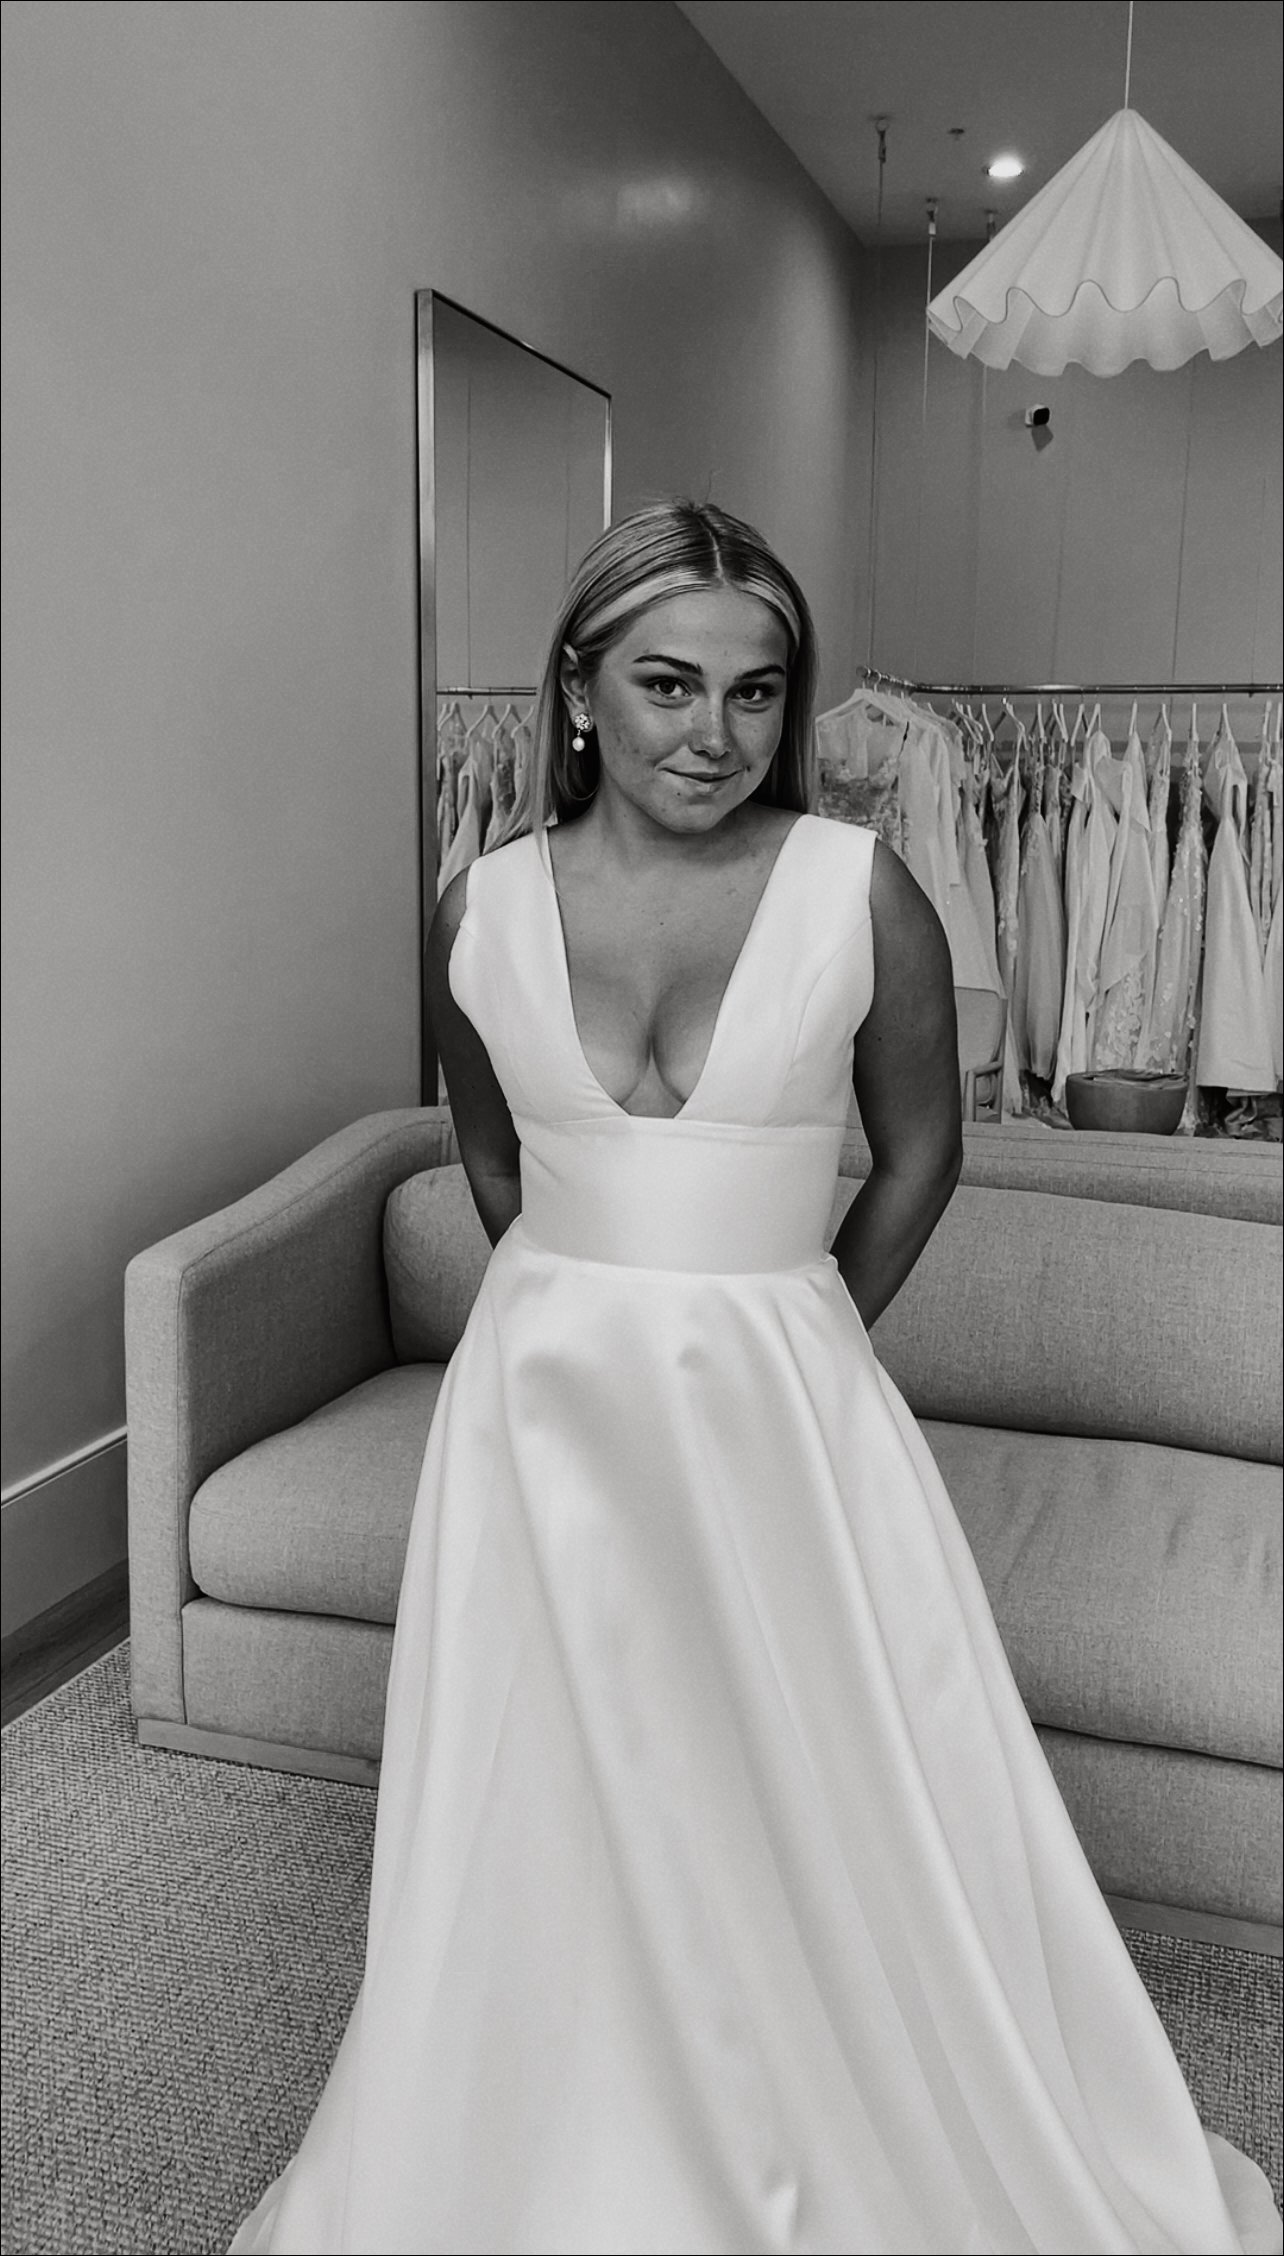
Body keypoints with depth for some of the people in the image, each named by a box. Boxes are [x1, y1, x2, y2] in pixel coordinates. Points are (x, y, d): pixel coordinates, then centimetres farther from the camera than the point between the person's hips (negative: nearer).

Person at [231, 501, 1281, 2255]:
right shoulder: (482, 908, -3)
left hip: (782, 1403, -2)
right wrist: (591, 1308, 12)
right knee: (552, 1804, 13)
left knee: (834, 1804, 8)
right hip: (546, 1396, 2)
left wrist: (789, 1335, 7)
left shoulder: (863, 896, -10)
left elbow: (919, 1156, 2)